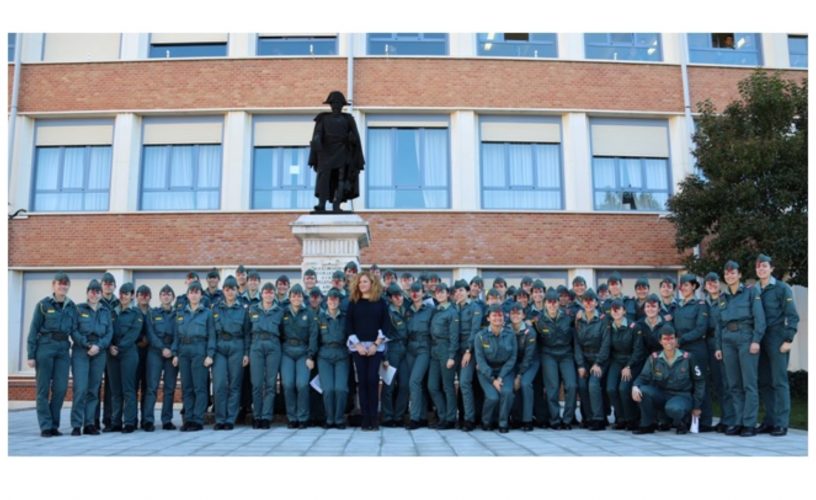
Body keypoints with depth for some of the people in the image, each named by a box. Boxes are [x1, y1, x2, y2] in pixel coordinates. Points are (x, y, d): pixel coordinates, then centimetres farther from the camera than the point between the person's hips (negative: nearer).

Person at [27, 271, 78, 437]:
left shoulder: (72, 307, 10)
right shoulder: (43, 305, 0)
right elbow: (33, 330, 0)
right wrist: (31, 355, -4)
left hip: (63, 349, 3)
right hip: (45, 347, -3)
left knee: (61, 388, -2)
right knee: (44, 389, 1)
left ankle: (54, 425, 11)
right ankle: (45, 426, 7)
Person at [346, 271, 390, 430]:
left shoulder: (380, 302, 6)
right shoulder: (353, 302, 8)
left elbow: (385, 324, 1)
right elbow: (348, 324, 4)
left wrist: (376, 344, -8)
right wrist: (357, 344, -7)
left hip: (376, 346, -1)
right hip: (358, 346, 1)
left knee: (373, 379, -8)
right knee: (362, 380, -2)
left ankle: (374, 418, -4)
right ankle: (365, 418, 2)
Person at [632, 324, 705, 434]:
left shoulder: (687, 358, -5)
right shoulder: (654, 358, 0)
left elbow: (699, 381, 2)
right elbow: (643, 377, -3)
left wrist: (696, 406, 2)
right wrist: (635, 386, -28)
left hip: (682, 396, -3)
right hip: (661, 395, 3)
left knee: (673, 409, -38)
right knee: (643, 391, -28)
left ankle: (682, 423, 0)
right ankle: (647, 425, -7)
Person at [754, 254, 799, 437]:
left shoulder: (782, 288, -3)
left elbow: (792, 316, -7)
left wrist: (788, 339, -14)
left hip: (777, 339, -5)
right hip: (760, 340, 5)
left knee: (779, 381, -4)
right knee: (764, 382, 7)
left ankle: (781, 423, 0)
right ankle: (769, 421, 15)